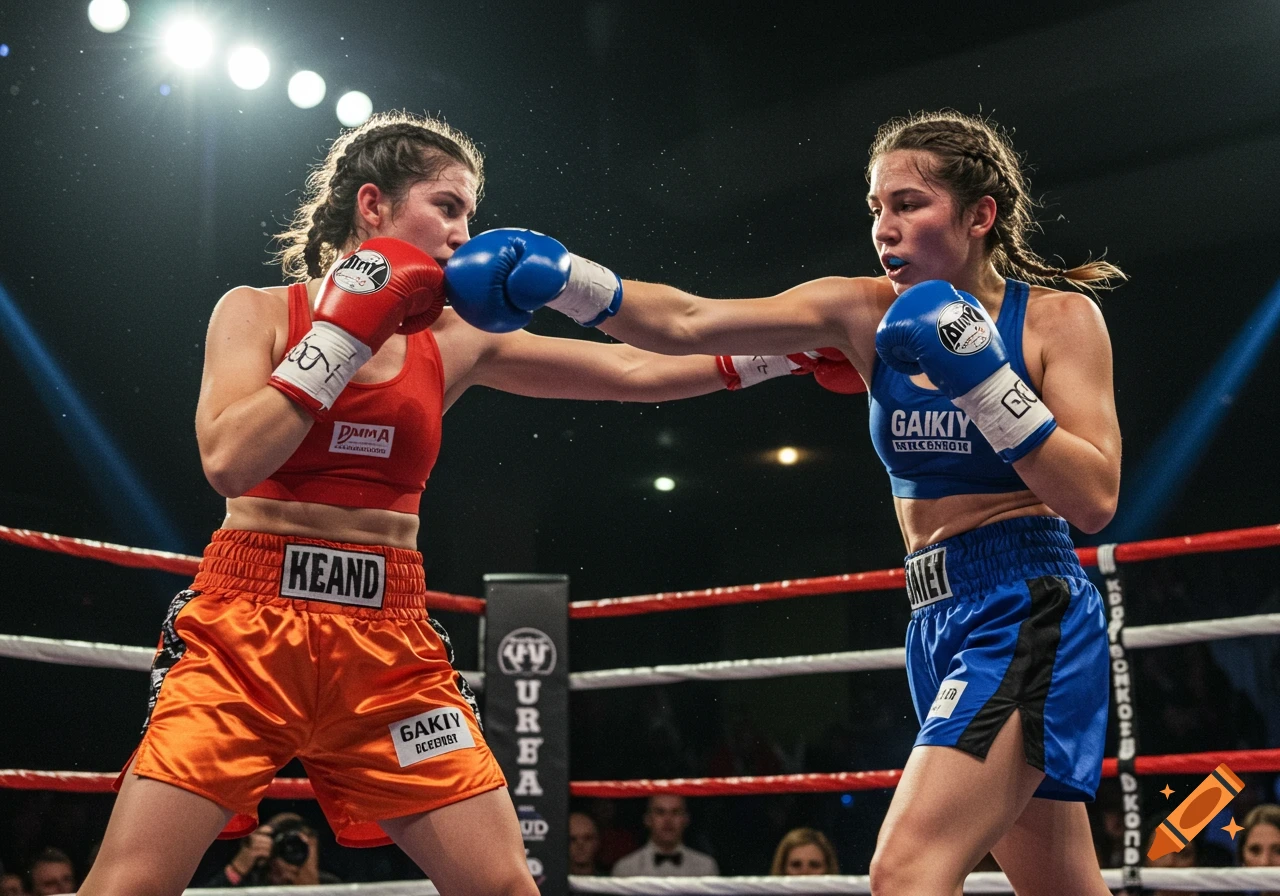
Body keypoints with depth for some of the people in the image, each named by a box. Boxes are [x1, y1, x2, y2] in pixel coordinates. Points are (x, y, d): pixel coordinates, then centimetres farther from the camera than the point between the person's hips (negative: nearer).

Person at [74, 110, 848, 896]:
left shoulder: (456, 341, 8)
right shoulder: (259, 311, 1)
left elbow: (632, 372, 7)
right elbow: (229, 461, -16)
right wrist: (346, 330, -12)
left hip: (389, 642, 3)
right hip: (247, 625, -3)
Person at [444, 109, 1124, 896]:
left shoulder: (1061, 317, -6)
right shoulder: (865, 313, 3)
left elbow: (1094, 501, -14)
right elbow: (687, 323, -8)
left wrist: (981, 375, -22)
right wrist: (566, 279, -22)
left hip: (1027, 612, -5)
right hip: (939, 623, 5)